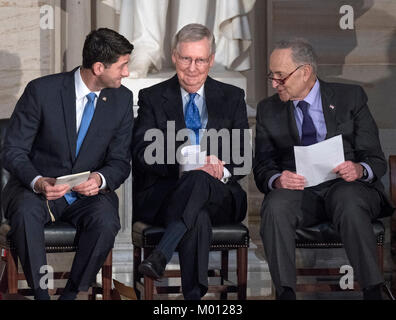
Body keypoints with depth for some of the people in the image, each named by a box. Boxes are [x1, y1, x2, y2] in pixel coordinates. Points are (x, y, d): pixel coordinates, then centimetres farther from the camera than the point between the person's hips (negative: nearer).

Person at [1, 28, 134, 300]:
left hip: (88, 193, 2)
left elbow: (120, 162, 3)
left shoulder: (122, 99, 0)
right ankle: (41, 294, -24)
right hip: (36, 188, -2)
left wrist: (100, 179, -21)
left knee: (106, 220, -32)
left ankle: (72, 294, -16)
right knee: (26, 212, -36)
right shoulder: (41, 91, -11)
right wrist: (37, 182, -31)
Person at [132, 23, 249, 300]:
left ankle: (160, 257, -48)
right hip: (161, 195, -1)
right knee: (198, 219, -38)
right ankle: (195, 294, -41)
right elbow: (143, 153, -3)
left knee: (200, 180, -38)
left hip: (219, 196, 1)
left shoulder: (232, 98, 16)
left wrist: (223, 171, -16)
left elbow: (244, 155, 9)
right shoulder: (152, 98, 11)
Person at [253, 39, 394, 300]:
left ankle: (373, 291, -34)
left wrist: (359, 169, -21)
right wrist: (276, 180, -17)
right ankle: (285, 293, -33)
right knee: (276, 206, -33)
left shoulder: (351, 97, 8)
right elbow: (262, 168, 9)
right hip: (297, 189, 2)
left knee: (349, 203, -38)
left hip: (347, 185, -2)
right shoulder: (268, 109, 15)